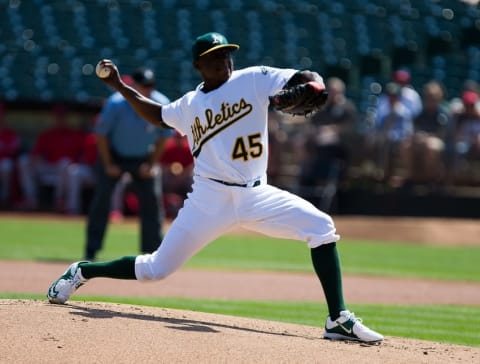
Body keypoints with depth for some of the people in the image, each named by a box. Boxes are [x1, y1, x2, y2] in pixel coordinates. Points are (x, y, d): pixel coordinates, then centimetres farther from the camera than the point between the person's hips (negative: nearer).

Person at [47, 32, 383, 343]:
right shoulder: (189, 105, 10)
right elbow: (157, 114, 31)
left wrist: (313, 87, -32)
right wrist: (119, 86, 26)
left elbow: (304, 78, -9)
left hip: (256, 195, 0)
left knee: (321, 226, -21)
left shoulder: (253, 80, 1)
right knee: (156, 269, 0)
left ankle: (339, 320, -19)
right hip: (210, 199, 0)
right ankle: (82, 272, 24)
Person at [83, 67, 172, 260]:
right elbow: (101, 134, -13)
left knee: (152, 200, -3)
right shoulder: (116, 104, -25)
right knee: (102, 199, -9)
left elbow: (163, 136, -2)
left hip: (144, 159, 3)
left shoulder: (162, 105, -17)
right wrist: (107, 165, -12)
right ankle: (91, 251, -2)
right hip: (114, 156, -2)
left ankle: (153, 252, 6)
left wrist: (152, 164, -5)